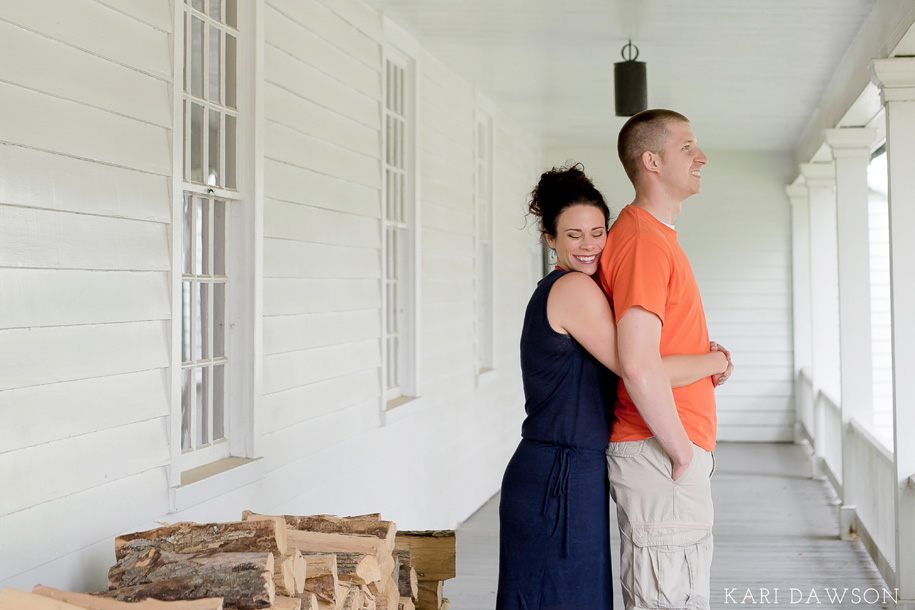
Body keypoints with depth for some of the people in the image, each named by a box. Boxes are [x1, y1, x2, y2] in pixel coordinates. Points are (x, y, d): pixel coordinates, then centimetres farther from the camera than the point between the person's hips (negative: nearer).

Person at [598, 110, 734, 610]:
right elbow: (637, 366, -28)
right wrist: (681, 450, -19)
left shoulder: (657, 236, 17)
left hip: (676, 451, 11)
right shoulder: (642, 242, -17)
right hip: (660, 456, -11)